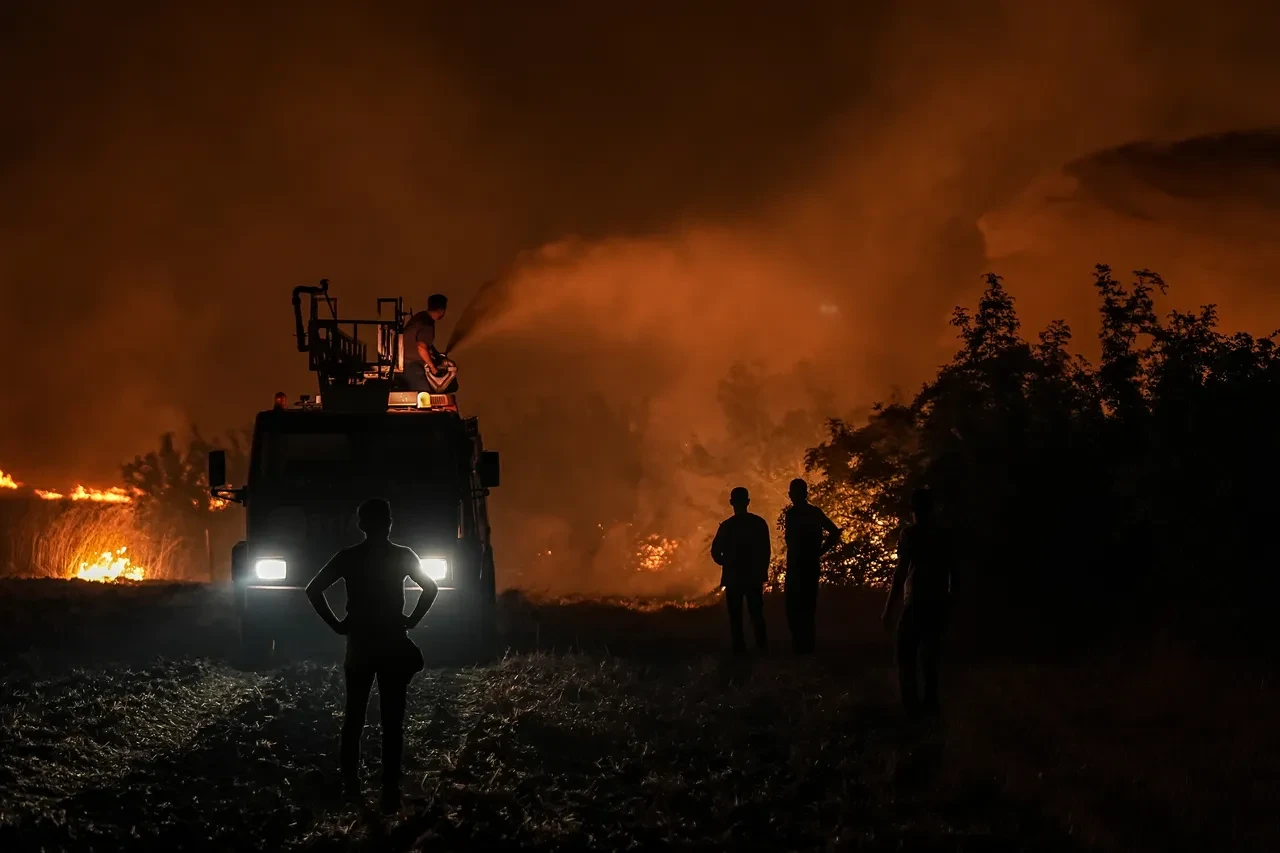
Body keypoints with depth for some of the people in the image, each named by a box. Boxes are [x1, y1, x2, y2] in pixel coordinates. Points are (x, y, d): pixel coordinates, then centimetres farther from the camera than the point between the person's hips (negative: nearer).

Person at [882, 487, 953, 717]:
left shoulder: (911, 533, -9)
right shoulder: (943, 534, 8)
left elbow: (901, 572, -14)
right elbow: (950, 571, 12)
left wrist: (889, 607, -11)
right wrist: (948, 601, 22)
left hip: (917, 603, -6)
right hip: (938, 603, 6)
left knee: (907, 657, -1)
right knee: (930, 656, 14)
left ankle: (911, 706, -9)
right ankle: (930, 703, 13)